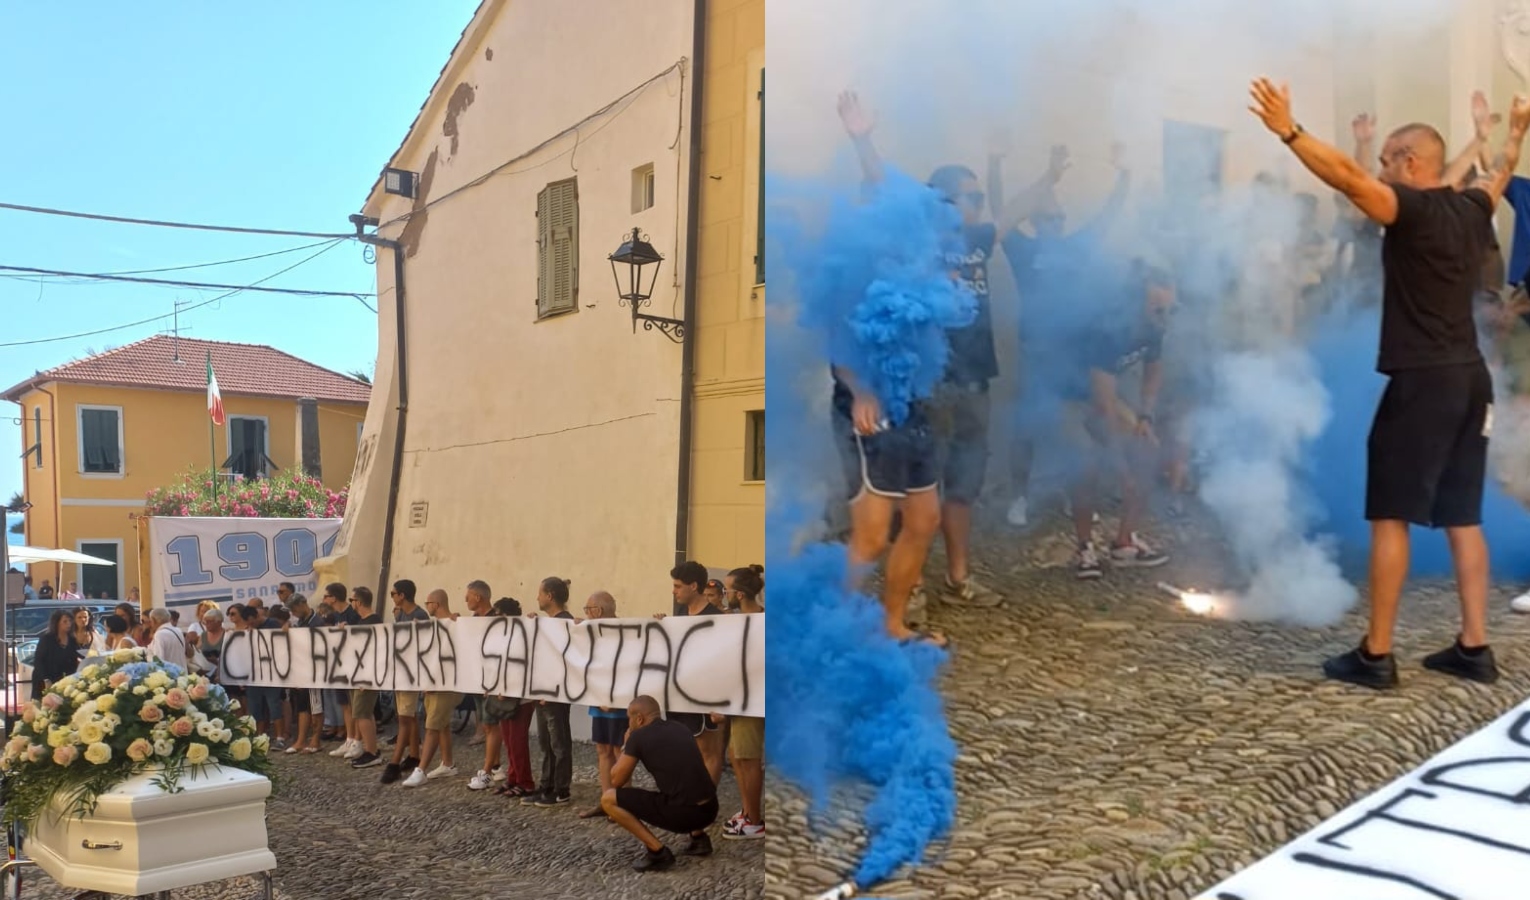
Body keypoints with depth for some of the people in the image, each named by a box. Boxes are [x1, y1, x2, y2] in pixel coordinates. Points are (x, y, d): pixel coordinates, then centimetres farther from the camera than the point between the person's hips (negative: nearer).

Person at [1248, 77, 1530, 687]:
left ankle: (1375, 656, -1)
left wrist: (1288, 131, -28)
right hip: (1470, 378, 8)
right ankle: (1474, 649, 16)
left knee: (1391, 517, -4)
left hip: (1422, 381, -8)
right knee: (1463, 517, 12)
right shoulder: (1473, 209, 12)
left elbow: (1347, 178, -26)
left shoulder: (1413, 209, -11)